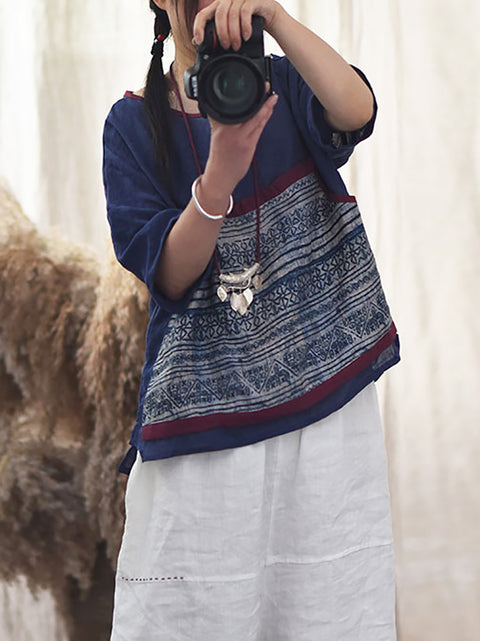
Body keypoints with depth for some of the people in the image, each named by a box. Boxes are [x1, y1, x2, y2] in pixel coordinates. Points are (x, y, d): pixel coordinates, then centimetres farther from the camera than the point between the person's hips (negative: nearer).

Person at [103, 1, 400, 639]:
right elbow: (166, 275, -7)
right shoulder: (134, 123, 4)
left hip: (322, 387, 1)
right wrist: (218, 177, -24)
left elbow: (356, 112, -18)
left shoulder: (286, 86, 7)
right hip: (206, 403, -1)